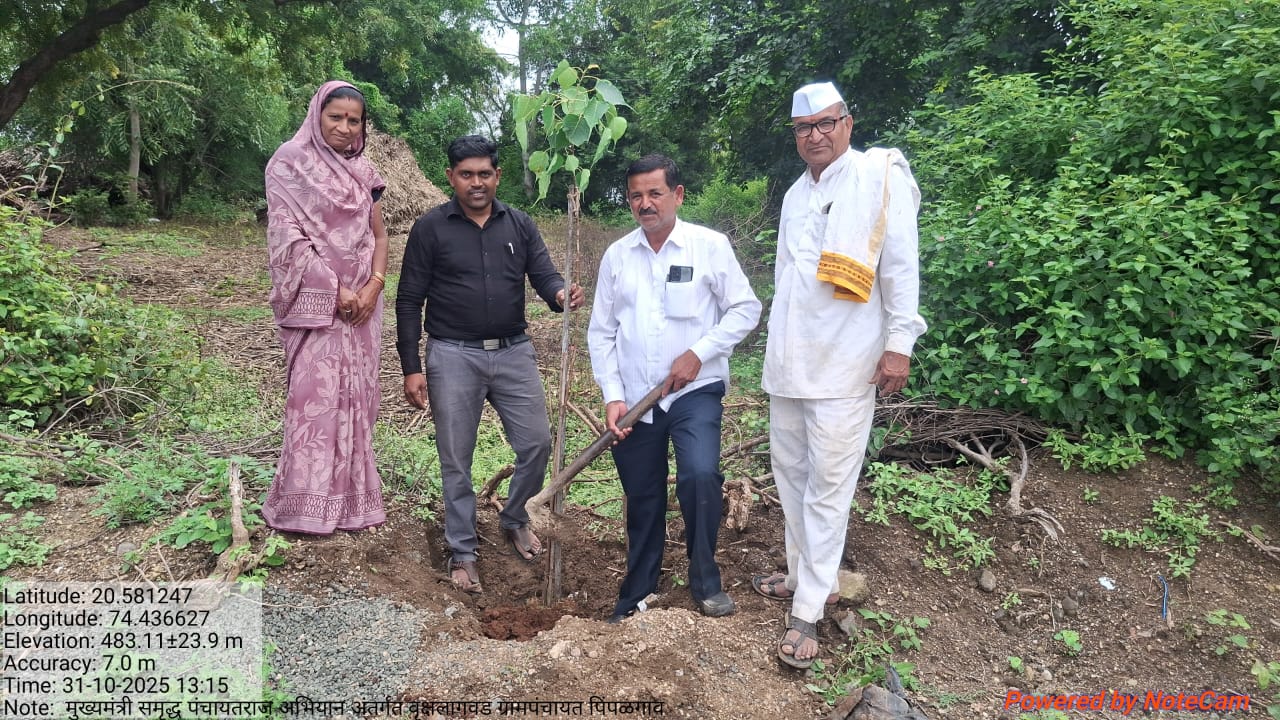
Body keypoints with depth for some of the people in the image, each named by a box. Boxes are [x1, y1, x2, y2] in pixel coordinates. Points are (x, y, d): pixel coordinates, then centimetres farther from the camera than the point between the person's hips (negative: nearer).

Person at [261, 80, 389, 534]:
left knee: (356, 394, 6)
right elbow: (287, 237, -11)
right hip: (314, 300, -5)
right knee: (314, 394, -8)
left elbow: (378, 235, 12)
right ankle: (303, 505, 0)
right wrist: (333, 291, -16)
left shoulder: (362, 171, 13)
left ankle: (351, 498, 15)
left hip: (361, 301, 5)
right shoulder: (290, 163, -3)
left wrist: (373, 286, -6)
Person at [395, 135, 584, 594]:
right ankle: (462, 553, 20)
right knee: (456, 461, 4)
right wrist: (411, 368, -7)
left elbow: (543, 275, -2)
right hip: (454, 355, -2)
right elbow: (409, 302, -2)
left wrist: (562, 295, -27)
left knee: (537, 442, 3)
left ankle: (514, 520, 30)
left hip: (513, 352, 3)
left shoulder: (520, 225, 6)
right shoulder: (431, 228, -3)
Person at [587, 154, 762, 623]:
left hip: (695, 391, -3)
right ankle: (636, 597, 30)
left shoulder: (710, 246, -4)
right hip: (634, 399, 3)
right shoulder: (616, 256, 5)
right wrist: (612, 396, -2)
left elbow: (745, 309, -2)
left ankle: (706, 583, 1)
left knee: (699, 477, -23)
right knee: (641, 499, 11)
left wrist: (699, 353, -13)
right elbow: (601, 332, 7)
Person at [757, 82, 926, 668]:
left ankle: (806, 610, 3)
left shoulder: (881, 175, -5)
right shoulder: (796, 194, 16)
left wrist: (899, 343, -14)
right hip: (787, 363, 7)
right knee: (791, 475, 14)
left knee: (827, 486, -4)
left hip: (844, 367, -7)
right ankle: (804, 576, 30)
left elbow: (900, 263, -9)